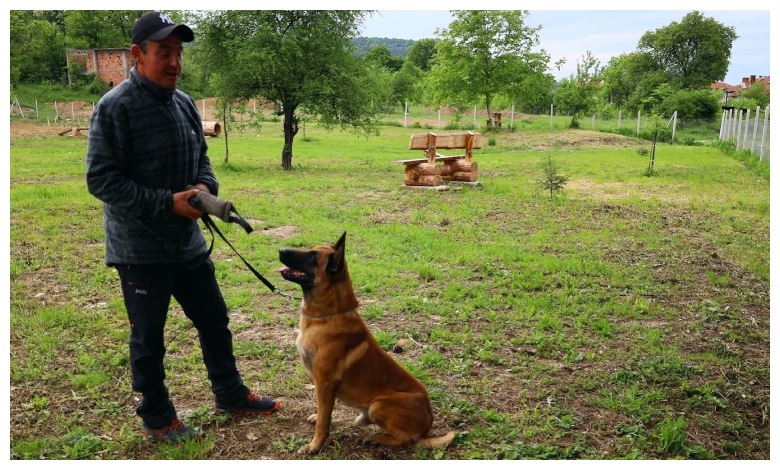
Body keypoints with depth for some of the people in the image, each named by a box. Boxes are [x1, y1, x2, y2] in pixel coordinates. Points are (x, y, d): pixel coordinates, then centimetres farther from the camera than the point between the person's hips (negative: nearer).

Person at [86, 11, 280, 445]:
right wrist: (168, 203, -22)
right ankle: (157, 418, 29)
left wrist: (206, 186, -6)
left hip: (189, 241, 7)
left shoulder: (185, 103, 6)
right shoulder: (116, 107, -15)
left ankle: (230, 395, 37)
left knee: (214, 319, 17)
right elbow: (101, 179, -17)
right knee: (149, 337, 9)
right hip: (140, 249, -7)